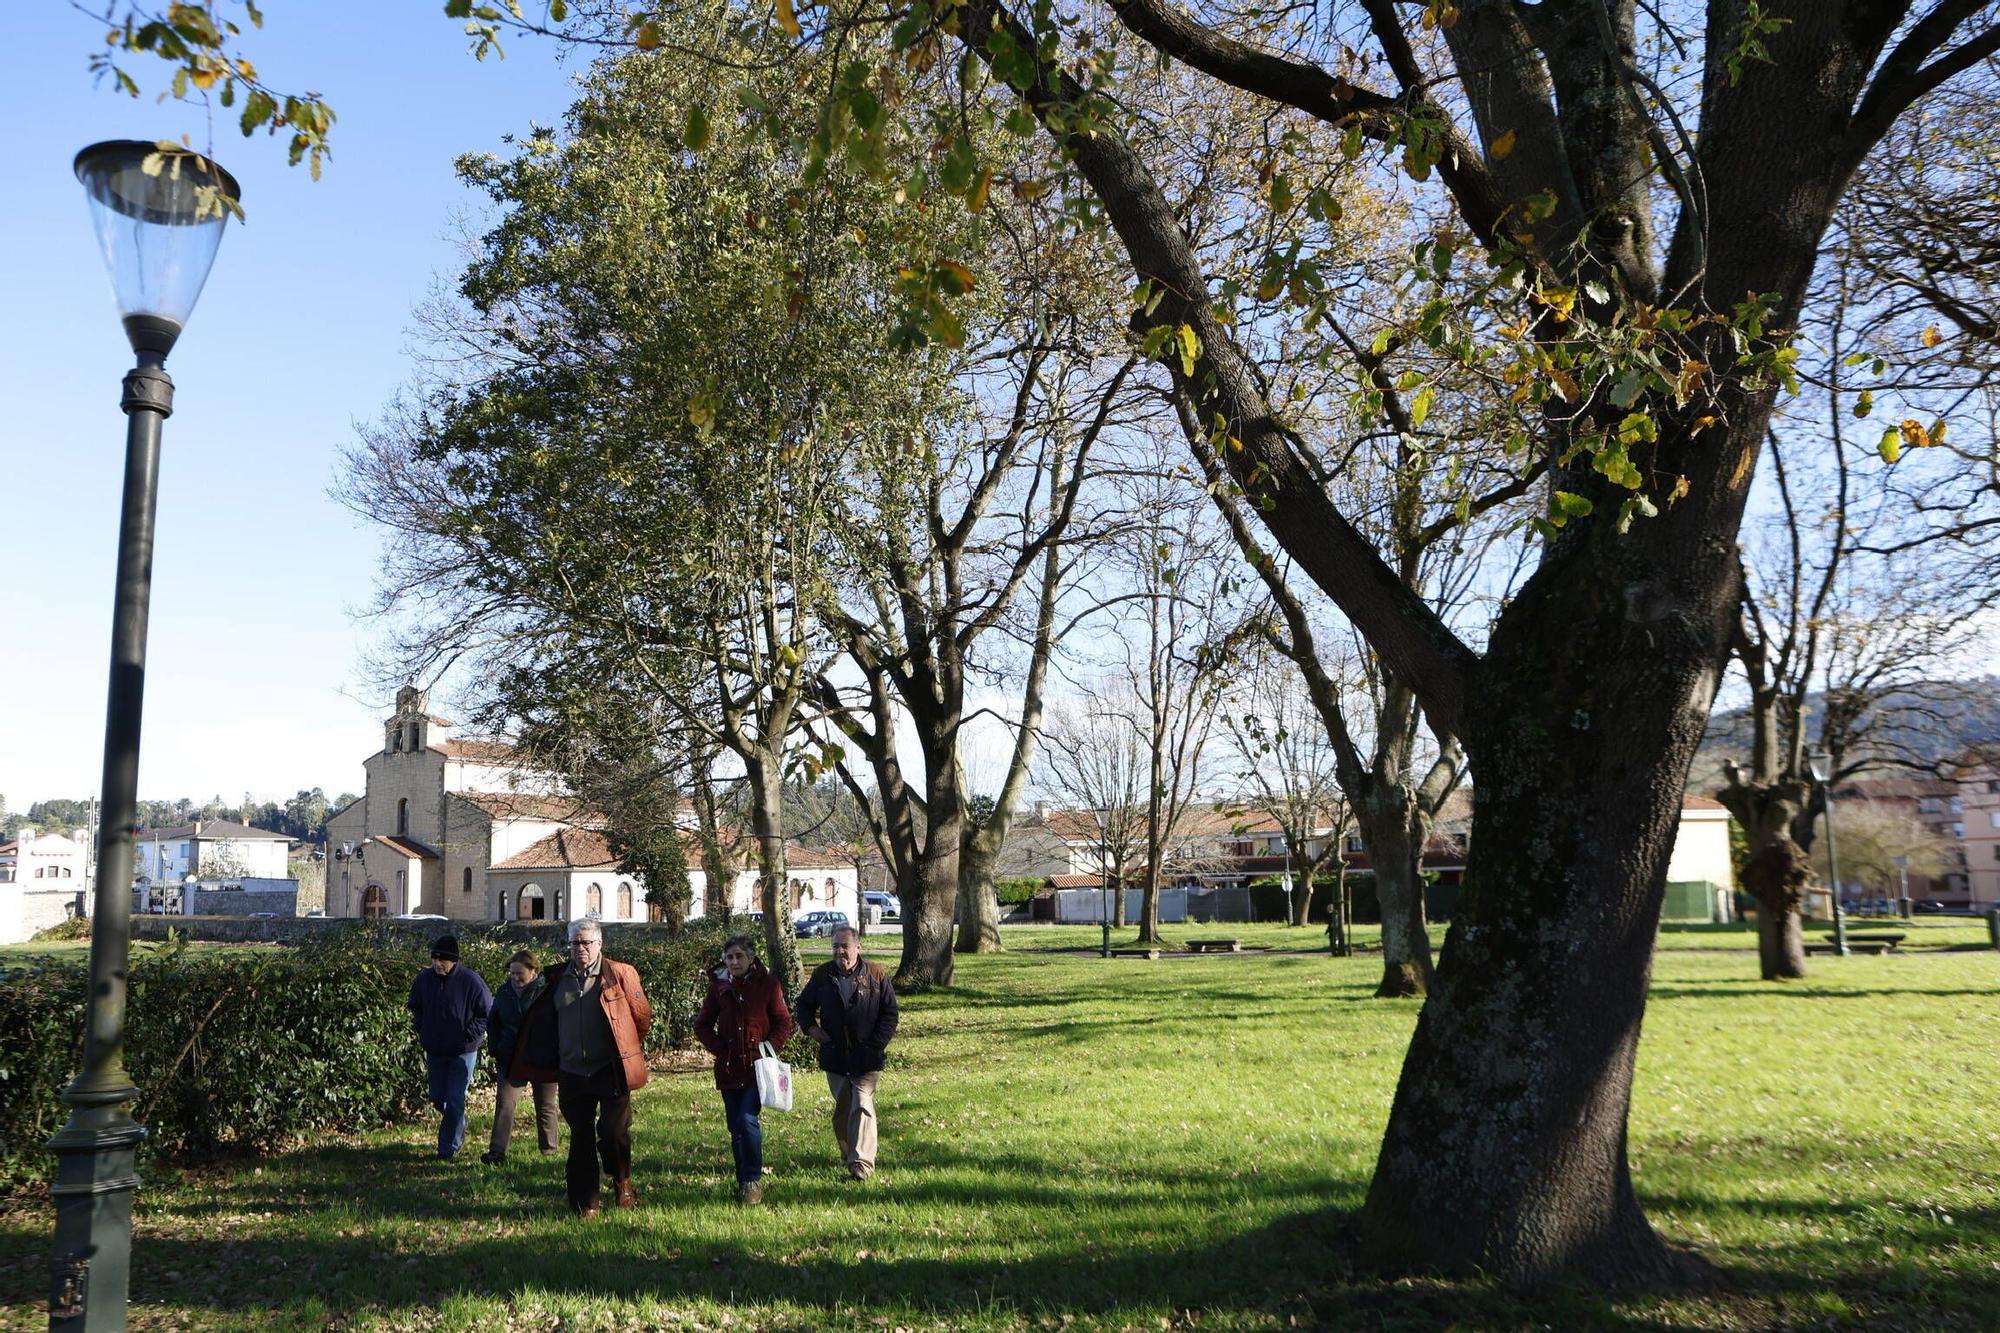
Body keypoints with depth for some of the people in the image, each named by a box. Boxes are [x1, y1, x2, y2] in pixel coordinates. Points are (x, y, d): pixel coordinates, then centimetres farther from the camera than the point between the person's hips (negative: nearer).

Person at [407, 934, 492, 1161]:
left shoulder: (470, 981, -17)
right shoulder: (424, 978, -5)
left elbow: (488, 1012, -7)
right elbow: (415, 1006, 16)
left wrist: (470, 1035, -12)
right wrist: (422, 1029, 5)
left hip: (463, 1051, -4)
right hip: (434, 1050, 5)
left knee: (455, 1101, -6)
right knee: (438, 1098, 13)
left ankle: (448, 1148, 7)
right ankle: (459, 1126, 42)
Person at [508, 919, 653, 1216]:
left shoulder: (621, 973, -4)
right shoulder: (557, 978, 7)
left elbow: (642, 1016, 5)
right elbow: (544, 1021, 21)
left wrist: (630, 1048, 15)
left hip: (611, 1071, -3)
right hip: (572, 1072, 4)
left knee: (613, 1130, -7)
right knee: (580, 1138, 8)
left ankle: (622, 1183, 20)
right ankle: (585, 1202, 18)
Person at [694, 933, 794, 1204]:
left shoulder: (767, 984, -3)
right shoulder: (719, 986, 5)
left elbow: (783, 1023, 2)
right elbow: (702, 1025, 12)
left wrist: (769, 1048, -10)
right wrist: (720, 1049, 0)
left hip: (758, 1066, -3)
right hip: (728, 1068, 3)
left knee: (747, 1120, -16)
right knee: (736, 1128, 8)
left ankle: (753, 1181, -2)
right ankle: (744, 1182, 22)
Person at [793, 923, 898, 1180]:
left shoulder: (876, 975, -6)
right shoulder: (822, 974, 2)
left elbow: (889, 1013, -1)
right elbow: (804, 1004, 16)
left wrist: (876, 1044, -9)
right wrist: (810, 1027, -3)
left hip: (866, 1056, -3)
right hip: (834, 1056, 4)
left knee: (862, 1106, -11)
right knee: (842, 1108, 15)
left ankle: (861, 1161, -9)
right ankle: (847, 1152, 32)